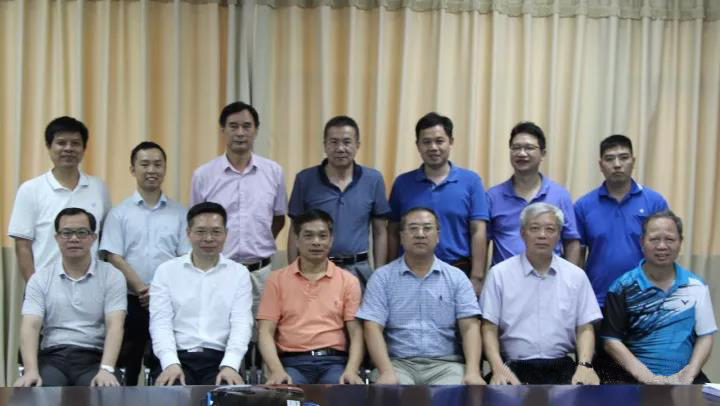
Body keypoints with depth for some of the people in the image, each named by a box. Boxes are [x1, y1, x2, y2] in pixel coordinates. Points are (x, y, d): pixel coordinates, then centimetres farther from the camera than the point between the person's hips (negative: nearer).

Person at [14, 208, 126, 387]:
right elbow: (30, 326, -2)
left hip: (95, 357, -1)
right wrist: (31, 370, -20)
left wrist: (106, 369, -24)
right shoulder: (40, 278, 9)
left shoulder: (112, 276, 4)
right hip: (53, 357, 1)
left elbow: (114, 325, -7)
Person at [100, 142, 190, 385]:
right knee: (127, 367, 4)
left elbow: (187, 259, 3)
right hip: (130, 302, -1)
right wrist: (142, 289, -13)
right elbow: (114, 258, -2)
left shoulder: (180, 213, 8)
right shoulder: (119, 214, 5)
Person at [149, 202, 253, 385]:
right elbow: (161, 322, 0)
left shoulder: (239, 273, 10)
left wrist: (230, 365, -18)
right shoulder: (166, 271, 9)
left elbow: (241, 323, 0)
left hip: (220, 358, 0)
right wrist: (171, 363, -17)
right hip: (178, 357, 0)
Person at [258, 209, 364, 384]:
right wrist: (277, 370, -14)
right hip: (292, 362, 0)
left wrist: (351, 370, -14)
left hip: (334, 362, 0)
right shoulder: (277, 279, 10)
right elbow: (266, 332, 4)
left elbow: (356, 333, 5)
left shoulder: (348, 281, 11)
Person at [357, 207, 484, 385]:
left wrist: (473, 371, -16)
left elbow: (470, 327, 2)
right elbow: (373, 328, -3)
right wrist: (387, 372, -19)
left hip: (445, 364, 2)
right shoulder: (382, 277, 7)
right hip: (398, 363, -1)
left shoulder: (457, 277, 11)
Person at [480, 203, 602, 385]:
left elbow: (585, 328, 11)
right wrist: (499, 368, -14)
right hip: (515, 368, -2)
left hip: (562, 367, 2)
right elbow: (489, 329, 2)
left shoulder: (576, 276, 12)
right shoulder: (499, 274, 5)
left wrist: (585, 365, -8)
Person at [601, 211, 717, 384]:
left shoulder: (696, 287, 8)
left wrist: (689, 374, -7)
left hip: (684, 379, 2)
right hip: (635, 379, -2)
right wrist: (646, 376, -13)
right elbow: (611, 340, -2)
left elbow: (705, 336, 9)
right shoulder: (623, 287, 0)